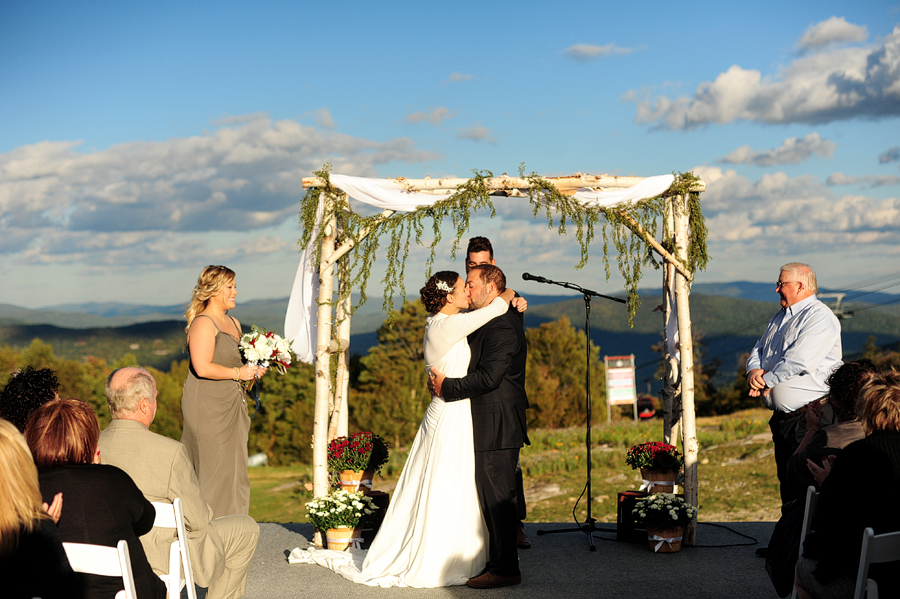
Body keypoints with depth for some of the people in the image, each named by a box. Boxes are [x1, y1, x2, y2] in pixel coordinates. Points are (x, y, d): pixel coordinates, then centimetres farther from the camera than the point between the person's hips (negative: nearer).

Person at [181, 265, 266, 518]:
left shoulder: (234, 323, 17)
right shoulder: (203, 323, -11)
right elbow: (202, 367, -21)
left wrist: (254, 369, 8)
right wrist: (238, 373, -14)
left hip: (231, 407, 9)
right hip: (207, 407, -9)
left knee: (234, 467, 9)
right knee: (215, 467, -7)